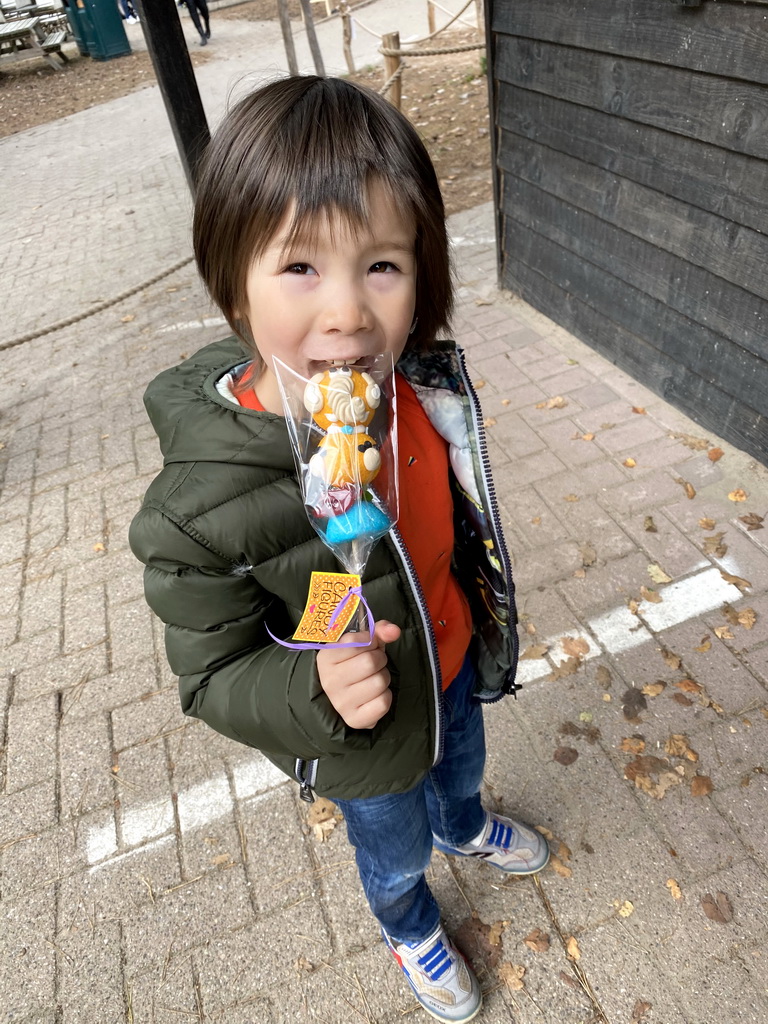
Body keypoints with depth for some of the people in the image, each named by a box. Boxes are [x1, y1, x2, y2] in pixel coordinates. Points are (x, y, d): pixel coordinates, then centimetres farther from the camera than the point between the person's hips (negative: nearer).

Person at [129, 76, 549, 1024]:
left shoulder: (425, 385, -22)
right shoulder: (200, 508, -37)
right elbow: (214, 675, -22)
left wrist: (487, 617, 10)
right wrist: (315, 689, -41)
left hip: (455, 665, 4)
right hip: (366, 742, -3)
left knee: (461, 767, 37)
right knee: (395, 851, 29)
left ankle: (464, 827, 76)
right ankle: (410, 927, 68)